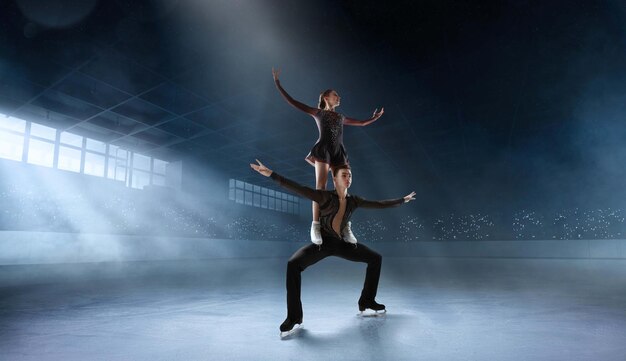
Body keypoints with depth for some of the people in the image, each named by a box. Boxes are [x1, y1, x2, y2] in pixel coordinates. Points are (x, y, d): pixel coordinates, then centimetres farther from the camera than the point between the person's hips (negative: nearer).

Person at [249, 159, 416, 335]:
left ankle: (367, 301, 21)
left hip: (341, 243, 6)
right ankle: (294, 316, -16)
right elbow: (299, 189, -28)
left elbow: (379, 204, 10)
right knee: (293, 264, -30)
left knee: (375, 258, 6)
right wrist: (271, 174, -38)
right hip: (323, 242, -5)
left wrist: (402, 200, 17)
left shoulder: (353, 201, -1)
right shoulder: (326, 197, -17)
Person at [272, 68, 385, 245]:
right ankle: (316, 226, -12)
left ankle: (346, 227, 0)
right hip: (323, 150, -4)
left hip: (339, 151, 4)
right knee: (320, 187, -12)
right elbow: (291, 101, 10)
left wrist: (376, 117, 42)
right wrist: (277, 83, 8)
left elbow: (362, 123, 40)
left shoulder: (340, 117, 26)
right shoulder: (317, 112, 13)